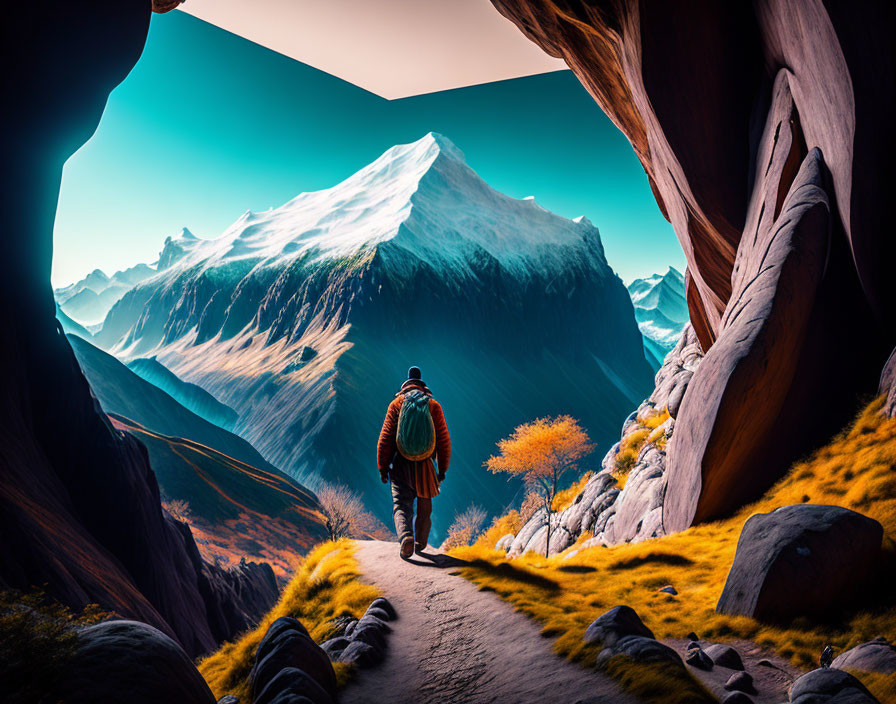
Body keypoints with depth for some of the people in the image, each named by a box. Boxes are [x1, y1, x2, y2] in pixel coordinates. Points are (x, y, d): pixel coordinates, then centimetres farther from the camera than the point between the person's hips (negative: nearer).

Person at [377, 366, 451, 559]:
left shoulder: (396, 404, 1)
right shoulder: (434, 405, 3)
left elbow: (385, 438, -1)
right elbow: (444, 440, 2)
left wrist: (383, 468, 5)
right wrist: (442, 469, 10)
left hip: (401, 465, -1)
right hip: (425, 465, 1)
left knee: (401, 506, 2)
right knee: (424, 509, 18)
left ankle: (405, 536, -24)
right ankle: (420, 543, 31)